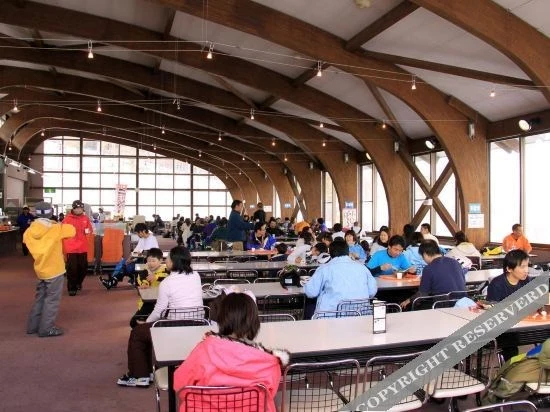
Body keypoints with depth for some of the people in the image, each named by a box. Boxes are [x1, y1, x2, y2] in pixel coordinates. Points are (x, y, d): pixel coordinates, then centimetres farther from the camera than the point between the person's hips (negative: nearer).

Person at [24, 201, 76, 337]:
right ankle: (46, 328, 6)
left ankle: (33, 326, 26)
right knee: (52, 299, 3)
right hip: (54, 270, -6)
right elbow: (72, 230, -6)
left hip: (40, 270, 6)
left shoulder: (29, 232, -4)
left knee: (40, 297, 19)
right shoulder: (55, 229, -18)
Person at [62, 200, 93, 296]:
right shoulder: (68, 218, -6)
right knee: (72, 268, -2)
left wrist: (88, 230, -7)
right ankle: (72, 288, 8)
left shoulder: (85, 218, 7)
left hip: (83, 247, 4)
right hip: (71, 247, -4)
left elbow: (90, 229, 14)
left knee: (83, 267, 12)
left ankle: (78, 283, 36)